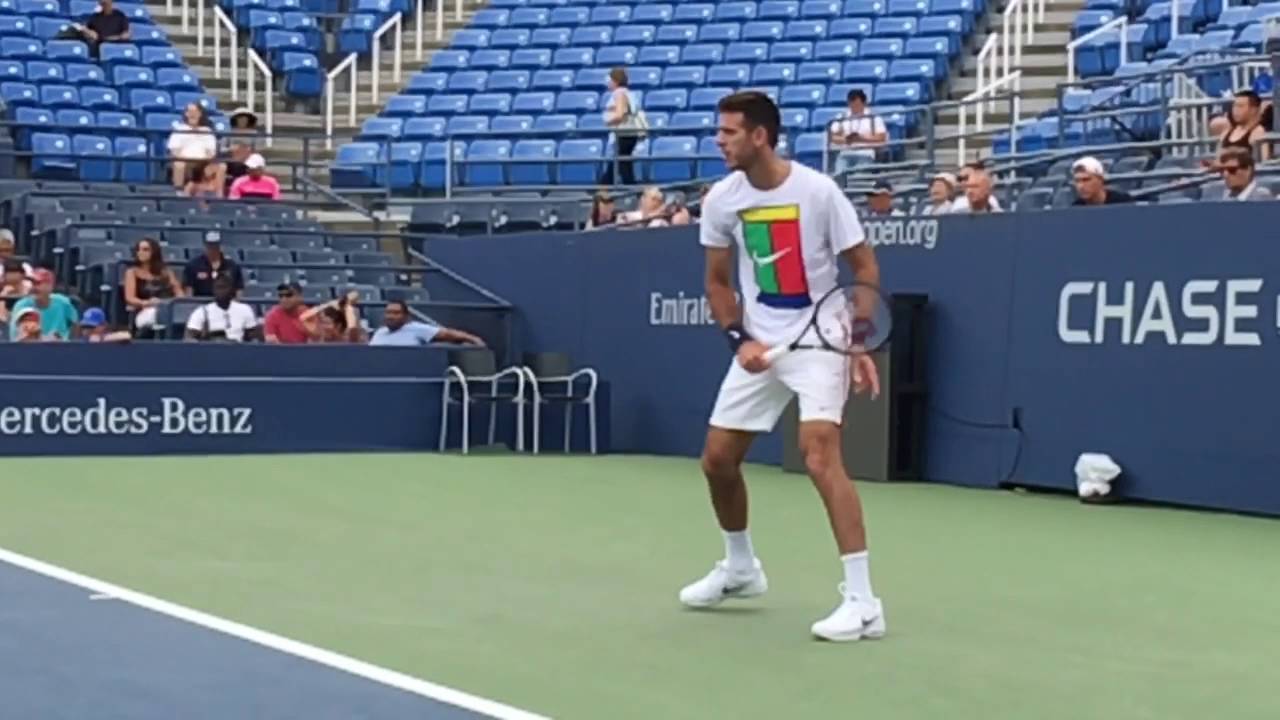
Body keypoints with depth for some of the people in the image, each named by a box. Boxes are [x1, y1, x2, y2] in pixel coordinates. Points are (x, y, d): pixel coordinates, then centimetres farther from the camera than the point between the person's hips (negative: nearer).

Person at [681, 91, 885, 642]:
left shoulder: (818, 190, -16)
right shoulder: (721, 199, -3)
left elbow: (864, 267, -7)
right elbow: (718, 281, 9)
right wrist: (739, 338, -7)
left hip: (821, 341, -6)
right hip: (759, 344, 6)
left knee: (819, 456, -23)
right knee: (717, 460, 9)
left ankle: (862, 600, -21)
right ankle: (740, 567, 36)